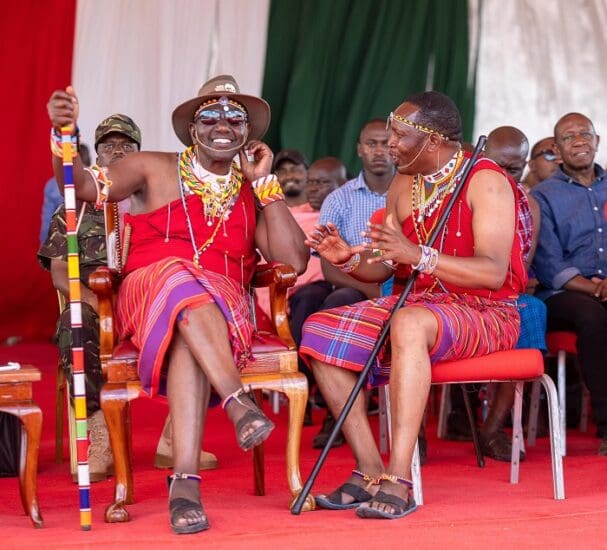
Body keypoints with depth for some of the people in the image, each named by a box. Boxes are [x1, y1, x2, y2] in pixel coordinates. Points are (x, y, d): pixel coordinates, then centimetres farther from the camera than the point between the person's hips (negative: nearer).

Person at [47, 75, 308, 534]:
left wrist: (265, 183, 6)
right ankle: (239, 402, -51)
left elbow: (295, 260, 4)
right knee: (185, 285, -38)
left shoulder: (254, 194, 18)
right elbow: (84, 186, 0)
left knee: (190, 339, -38)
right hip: (149, 293, -1)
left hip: (225, 305, 1)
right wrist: (64, 133, -19)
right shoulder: (155, 170, 13)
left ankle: (185, 479, -52)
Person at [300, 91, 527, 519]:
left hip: (483, 313, -8)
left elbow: (493, 273, -25)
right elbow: (384, 268, 9)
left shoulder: (485, 182, -13)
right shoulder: (402, 187, 11)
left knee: (409, 324, -39)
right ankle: (370, 471, -15)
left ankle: (399, 482, -41)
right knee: (320, 329, -11)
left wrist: (417, 255, -36)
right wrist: (349, 259, -14)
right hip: (414, 304, 8)